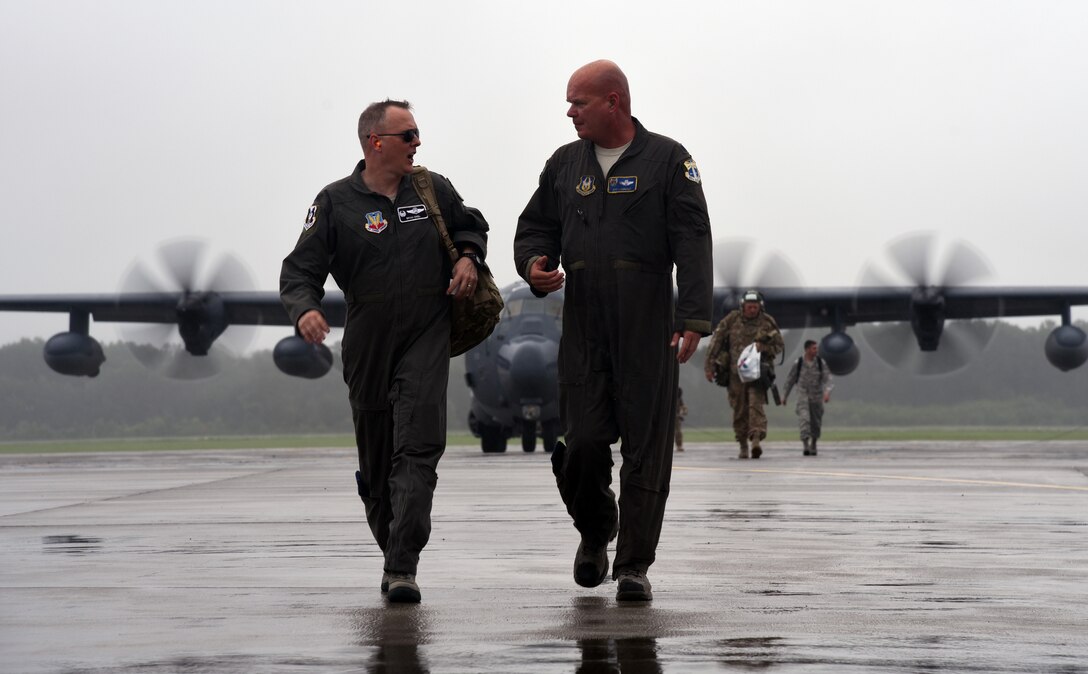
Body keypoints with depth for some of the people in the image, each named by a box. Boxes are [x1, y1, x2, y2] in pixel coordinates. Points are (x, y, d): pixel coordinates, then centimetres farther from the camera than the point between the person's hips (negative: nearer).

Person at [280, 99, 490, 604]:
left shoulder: (434, 190, 7)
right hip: (368, 347, 0)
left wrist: (468, 258, 5)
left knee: (417, 449, -15)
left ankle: (403, 567, -19)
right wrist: (305, 310, -23)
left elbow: (471, 225, 27)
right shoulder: (336, 203, 0)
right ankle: (394, 554, 29)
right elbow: (299, 271, -2)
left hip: (427, 337, 0)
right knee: (376, 463, 8)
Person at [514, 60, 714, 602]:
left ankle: (634, 566, 3)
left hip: (648, 328, -3)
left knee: (646, 447, -3)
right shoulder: (565, 164, 15)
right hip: (582, 328, 3)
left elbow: (693, 243, -6)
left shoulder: (666, 160, 1)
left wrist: (693, 318, -16)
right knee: (581, 444, -2)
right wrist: (534, 264, -2)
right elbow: (535, 227, 22)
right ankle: (595, 532, 25)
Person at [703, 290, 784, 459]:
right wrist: (710, 366, 4)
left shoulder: (767, 322, 3)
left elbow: (779, 345, 9)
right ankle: (743, 446, 12)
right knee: (739, 409, 3)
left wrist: (763, 347, -11)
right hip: (736, 372, 1)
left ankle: (756, 439, -28)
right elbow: (716, 341, 6)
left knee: (756, 404, -18)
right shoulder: (732, 319, 3)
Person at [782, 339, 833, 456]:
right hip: (803, 397, -2)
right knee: (804, 420, -18)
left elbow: (827, 378, -13)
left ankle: (813, 445, 35)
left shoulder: (821, 362, -5)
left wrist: (827, 392, -31)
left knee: (816, 423, 12)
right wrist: (785, 396, 13)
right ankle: (805, 446, -25)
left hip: (817, 397, 2)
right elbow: (790, 380, 6)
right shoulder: (798, 363, -5)